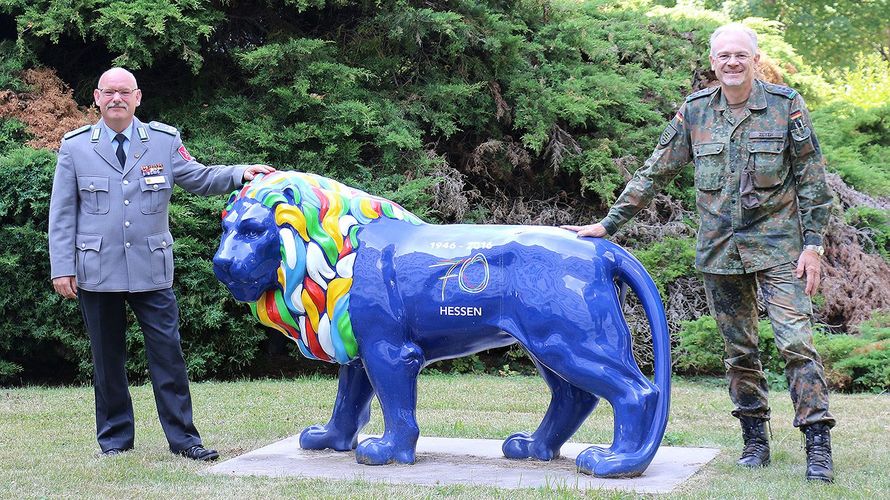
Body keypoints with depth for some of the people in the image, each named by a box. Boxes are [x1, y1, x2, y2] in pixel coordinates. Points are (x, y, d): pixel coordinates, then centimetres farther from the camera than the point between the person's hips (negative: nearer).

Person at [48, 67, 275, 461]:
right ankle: (115, 438, 21)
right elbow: (62, 214, 4)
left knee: (168, 354, 0)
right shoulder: (75, 147, 3)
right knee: (107, 358, 9)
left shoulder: (164, 141, 4)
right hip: (96, 273, 0)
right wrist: (62, 267, -3)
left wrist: (240, 174, -5)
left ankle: (182, 437, 8)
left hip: (151, 270, 0)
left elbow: (198, 179, 12)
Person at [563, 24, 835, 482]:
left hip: (777, 246, -3)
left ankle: (818, 444, -7)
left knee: (796, 340, -10)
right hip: (719, 251, 3)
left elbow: (812, 181, 0)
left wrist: (812, 245, -5)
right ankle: (755, 439, 19)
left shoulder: (786, 106, -3)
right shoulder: (694, 113, 3)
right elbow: (653, 174, 7)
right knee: (739, 350, 8)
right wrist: (609, 224, 4)